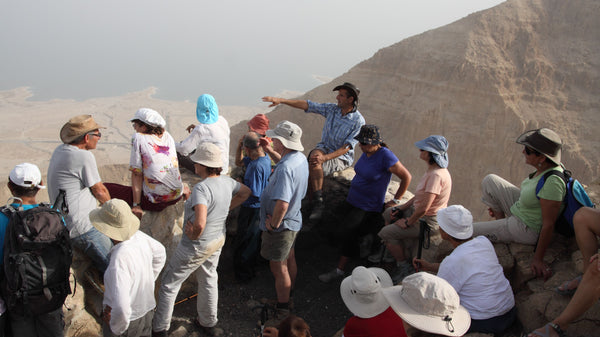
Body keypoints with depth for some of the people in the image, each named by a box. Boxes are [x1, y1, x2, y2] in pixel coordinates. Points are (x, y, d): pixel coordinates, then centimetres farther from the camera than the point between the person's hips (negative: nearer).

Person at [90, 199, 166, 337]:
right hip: (147, 309, 7)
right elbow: (160, 254, 8)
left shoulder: (119, 261, -35)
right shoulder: (138, 236, -14)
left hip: (127, 320, -6)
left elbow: (121, 309, -39)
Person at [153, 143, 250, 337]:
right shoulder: (227, 182, -5)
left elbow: (200, 223, -43)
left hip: (196, 246, -8)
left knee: (169, 284, 12)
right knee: (208, 281, 25)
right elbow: (245, 192, 16)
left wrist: (193, 235, -22)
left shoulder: (202, 188, -31)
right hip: (218, 241, 8)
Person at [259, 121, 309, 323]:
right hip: (293, 220, 10)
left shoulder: (285, 168, -33)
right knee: (289, 259, 25)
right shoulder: (300, 158, -2)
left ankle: (282, 310, 23)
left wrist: (274, 224, -24)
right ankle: (289, 296, 46)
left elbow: (282, 204, -39)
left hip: (280, 225, -10)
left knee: (278, 268, 7)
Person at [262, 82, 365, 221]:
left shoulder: (358, 121, -13)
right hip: (324, 148, 5)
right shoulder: (331, 109, 2)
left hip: (341, 157, -4)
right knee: (314, 155, -32)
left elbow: (346, 147, -19)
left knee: (315, 165, -32)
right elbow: (306, 105, -2)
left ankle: (317, 203, -19)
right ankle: (317, 202, -29)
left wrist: (325, 158, -32)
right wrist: (280, 100, -11)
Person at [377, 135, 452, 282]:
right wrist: (401, 209, 7)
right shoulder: (433, 169, 2)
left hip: (428, 221, -11)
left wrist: (408, 222, -15)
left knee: (386, 233, -13)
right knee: (388, 214, 21)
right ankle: (391, 251, 34)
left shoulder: (437, 175, -31)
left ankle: (405, 267, 5)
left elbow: (424, 208, -30)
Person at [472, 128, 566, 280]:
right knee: (489, 180, 7)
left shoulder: (552, 182, -34)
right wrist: (500, 205, 18)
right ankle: (501, 219, 17)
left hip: (528, 230, -9)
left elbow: (548, 225, -28)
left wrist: (538, 258, -20)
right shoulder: (545, 167, -7)